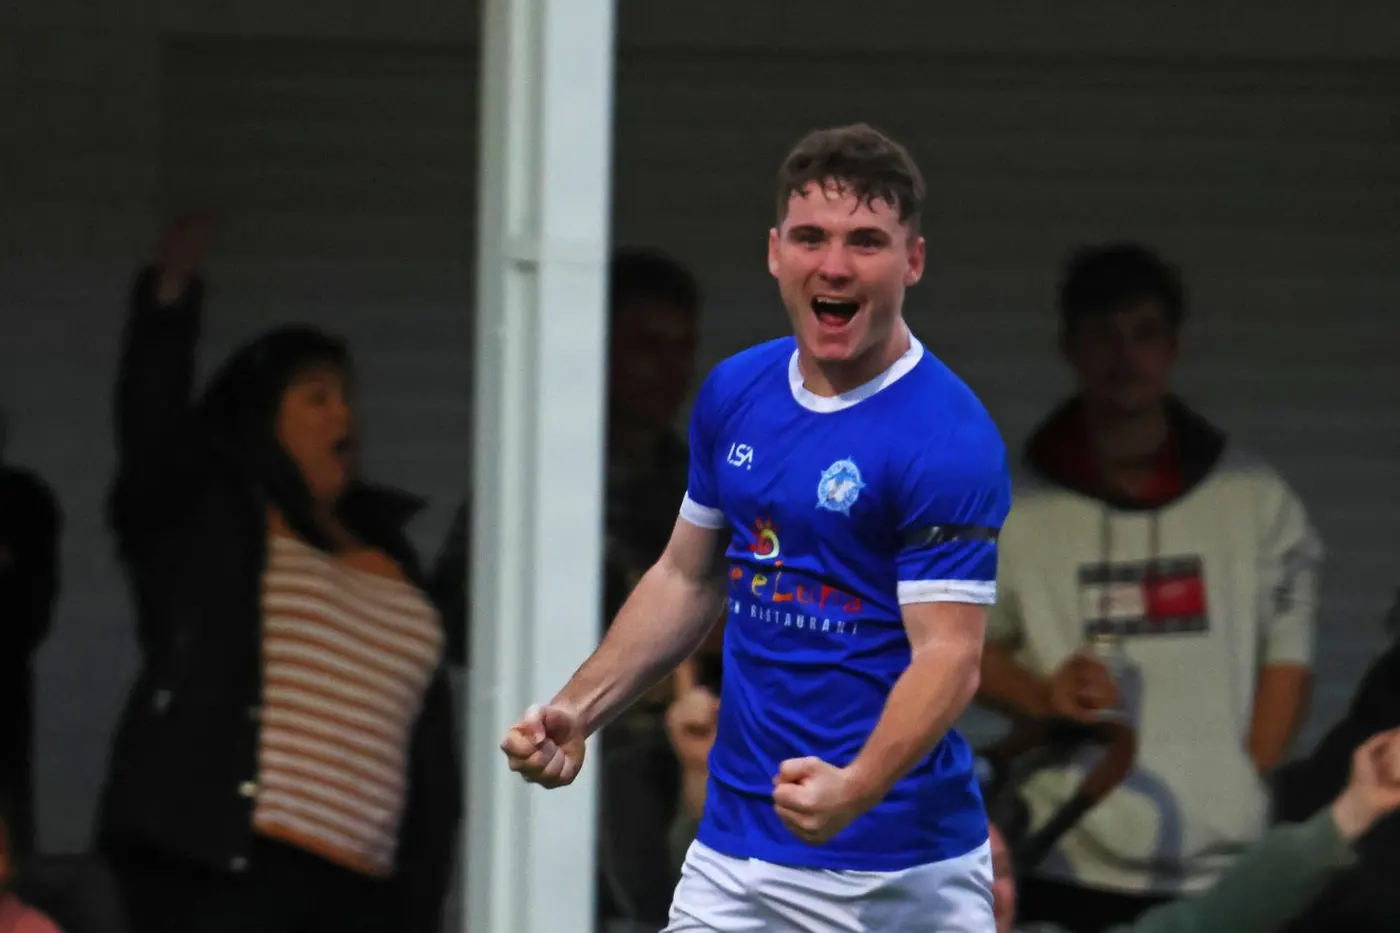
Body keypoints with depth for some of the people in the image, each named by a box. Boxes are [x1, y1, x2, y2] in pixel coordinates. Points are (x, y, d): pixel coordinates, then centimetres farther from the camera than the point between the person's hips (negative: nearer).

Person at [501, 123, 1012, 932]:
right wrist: (578, 713, 7)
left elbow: (949, 655, -19)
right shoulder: (735, 393, 7)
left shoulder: (949, 436, -14)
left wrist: (855, 788, -35)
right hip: (734, 857, 6)